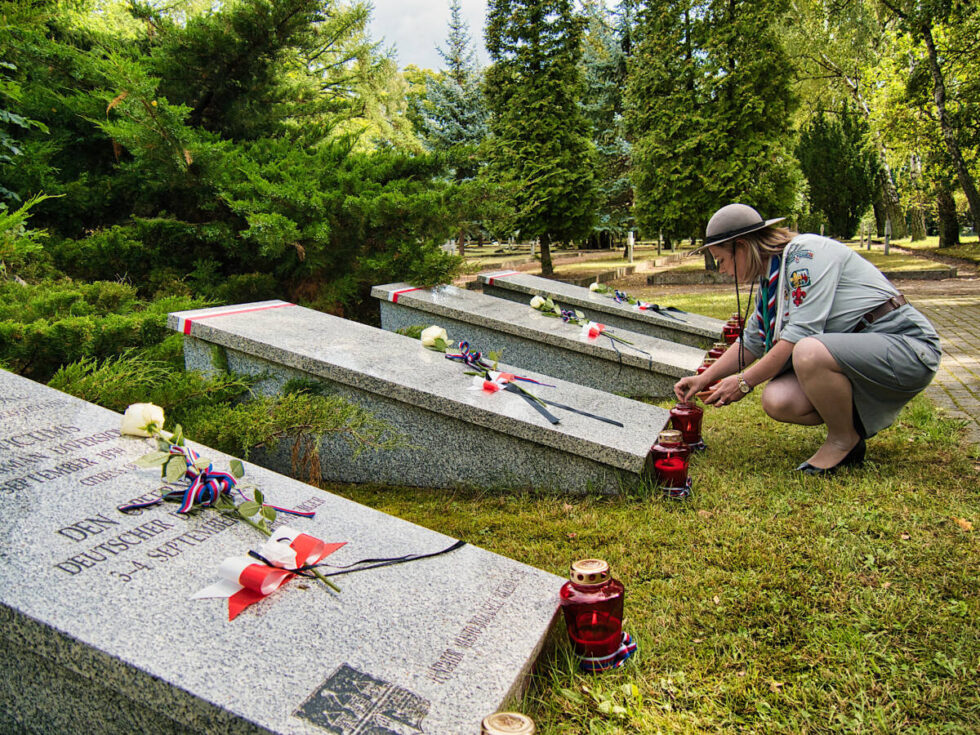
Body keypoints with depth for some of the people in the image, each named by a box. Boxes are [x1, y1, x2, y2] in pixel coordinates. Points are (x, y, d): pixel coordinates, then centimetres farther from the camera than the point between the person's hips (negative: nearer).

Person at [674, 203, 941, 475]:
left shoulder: (806, 253, -17)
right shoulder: (770, 278, 11)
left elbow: (801, 335, -24)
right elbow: (751, 342, 20)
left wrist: (745, 381, -18)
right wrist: (704, 379, 13)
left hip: (906, 345, -8)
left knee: (808, 352, -36)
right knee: (777, 401, -16)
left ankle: (845, 440, -10)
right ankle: (861, 416, 10)